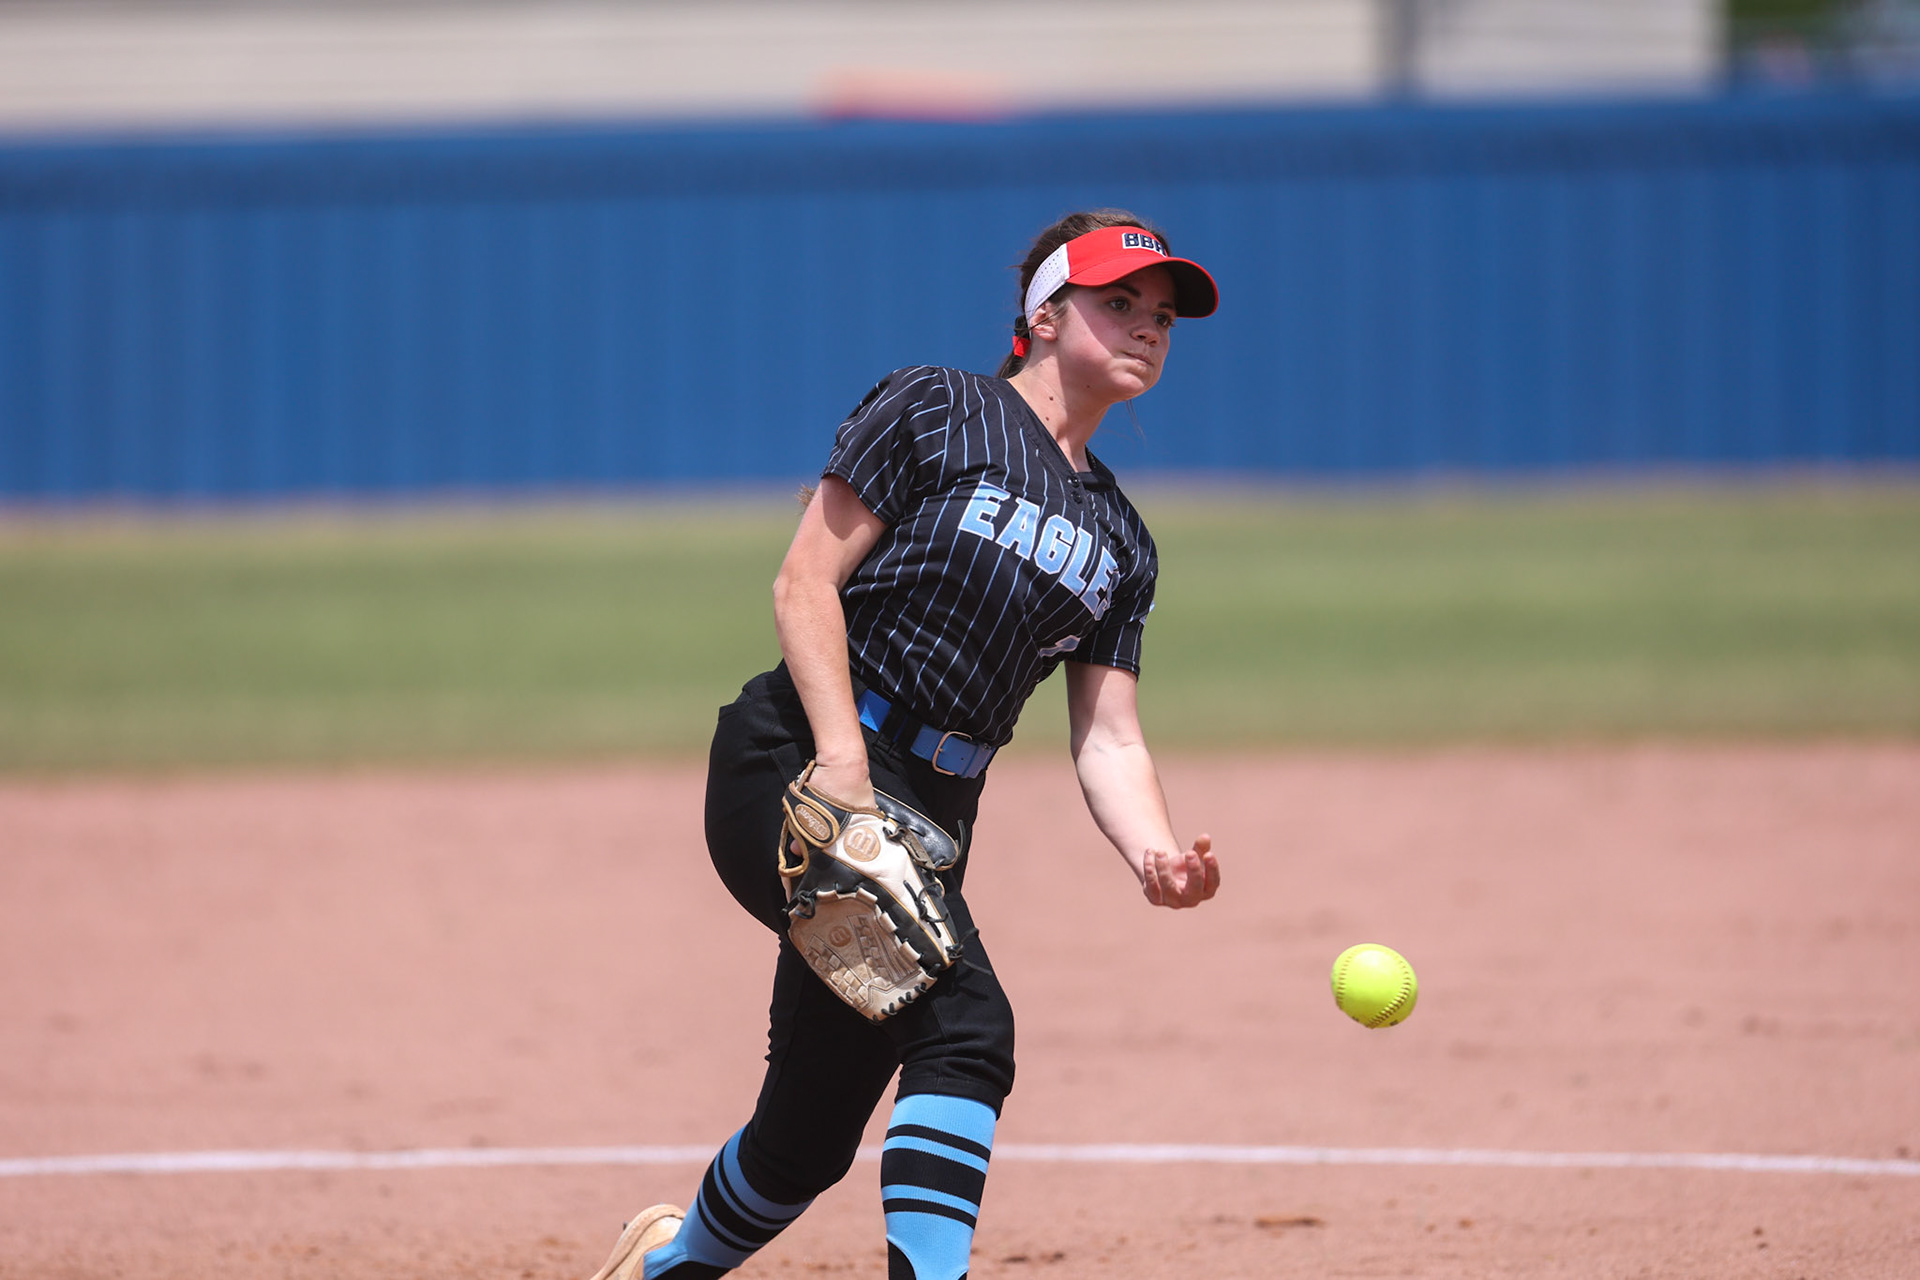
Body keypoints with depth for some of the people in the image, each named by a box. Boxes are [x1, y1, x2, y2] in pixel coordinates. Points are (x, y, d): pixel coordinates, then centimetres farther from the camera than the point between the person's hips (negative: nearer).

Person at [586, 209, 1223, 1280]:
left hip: (929, 811, 7)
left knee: (813, 1134, 8)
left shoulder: (1119, 541, 16)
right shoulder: (934, 413, -1)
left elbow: (1108, 741, 8)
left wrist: (1155, 854, -13)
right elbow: (807, 581, -8)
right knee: (963, 1024, -29)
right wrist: (843, 758, -21)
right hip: (798, 766, -7)